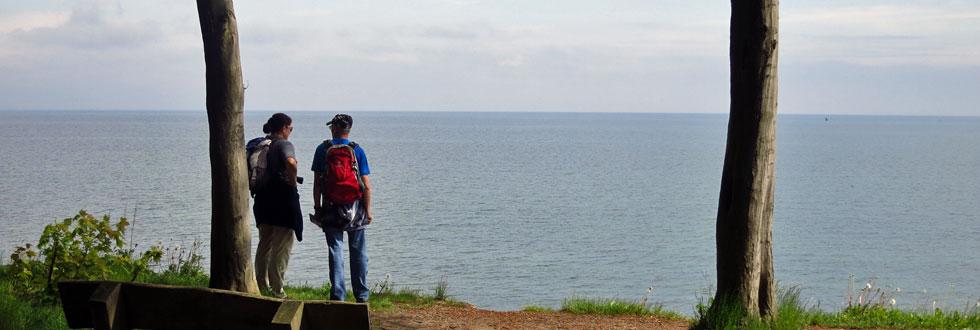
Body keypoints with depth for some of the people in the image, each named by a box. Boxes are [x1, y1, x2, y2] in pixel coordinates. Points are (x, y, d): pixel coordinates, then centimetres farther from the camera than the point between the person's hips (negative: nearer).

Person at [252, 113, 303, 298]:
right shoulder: (284, 144, -12)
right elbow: (291, 163, -31)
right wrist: (293, 183, -17)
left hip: (263, 197, 7)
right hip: (282, 196, -7)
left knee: (264, 245, 16)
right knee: (282, 246, 0)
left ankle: (261, 286, 21)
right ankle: (276, 289, 1)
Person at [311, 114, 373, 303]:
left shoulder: (322, 150, -2)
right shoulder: (357, 151, -3)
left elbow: (317, 183, -2)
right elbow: (366, 186, -5)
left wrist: (317, 207, 5)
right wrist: (368, 211, 2)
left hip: (331, 209, 0)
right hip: (355, 209, 0)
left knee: (335, 251, 5)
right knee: (358, 252, 9)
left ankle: (338, 294, 2)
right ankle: (361, 296, 13)